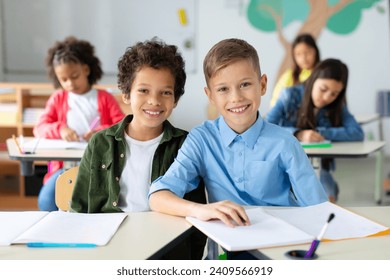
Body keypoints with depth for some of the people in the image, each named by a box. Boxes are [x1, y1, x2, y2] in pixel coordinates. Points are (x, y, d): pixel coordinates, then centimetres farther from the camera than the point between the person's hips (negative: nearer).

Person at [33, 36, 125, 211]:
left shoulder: (104, 98, 14)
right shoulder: (58, 98, 20)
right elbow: (39, 129, 9)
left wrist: (101, 133, -18)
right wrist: (60, 129, -13)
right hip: (65, 166, 2)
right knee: (46, 200, -26)